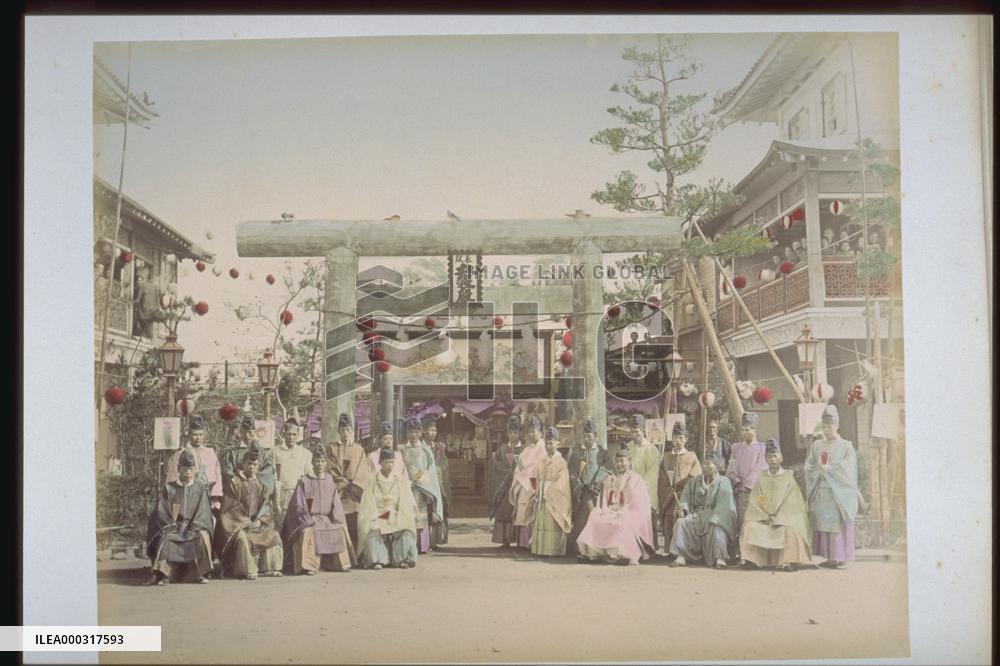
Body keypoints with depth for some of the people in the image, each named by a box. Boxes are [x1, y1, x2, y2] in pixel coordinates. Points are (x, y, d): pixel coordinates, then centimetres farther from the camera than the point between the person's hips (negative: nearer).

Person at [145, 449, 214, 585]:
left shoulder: (200, 488, 9)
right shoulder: (169, 488, 9)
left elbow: (202, 512, 1)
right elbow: (161, 512, 3)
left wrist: (192, 529, -13)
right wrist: (171, 526, -12)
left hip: (194, 526, 0)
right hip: (173, 527, 0)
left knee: (202, 537, -32)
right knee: (165, 538, -33)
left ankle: (198, 574, -23)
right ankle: (163, 574, -38)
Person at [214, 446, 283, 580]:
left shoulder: (262, 483, 15)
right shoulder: (233, 482, -1)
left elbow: (266, 506, 12)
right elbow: (231, 506, -7)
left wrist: (259, 520, -7)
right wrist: (246, 521, -14)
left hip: (258, 522, 5)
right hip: (238, 523, -5)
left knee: (273, 535, -16)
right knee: (242, 537, -33)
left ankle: (268, 568, -12)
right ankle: (247, 570, -31)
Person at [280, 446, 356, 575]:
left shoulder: (330, 481, 12)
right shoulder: (304, 481, 1)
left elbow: (336, 503, 12)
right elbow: (299, 504, -3)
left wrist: (336, 519, -3)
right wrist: (308, 520, -13)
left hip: (327, 518, 4)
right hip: (309, 518, -3)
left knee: (340, 529, -22)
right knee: (308, 532, -34)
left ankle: (341, 563, -7)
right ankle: (309, 566, -30)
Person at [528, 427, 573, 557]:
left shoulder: (561, 462, -2)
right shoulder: (541, 462, 15)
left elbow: (561, 483, -8)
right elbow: (534, 478, 14)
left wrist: (548, 492, -13)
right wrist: (537, 491, 0)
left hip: (554, 500, -6)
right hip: (541, 499, 6)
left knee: (552, 525, -8)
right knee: (540, 523, 3)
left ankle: (554, 550, -5)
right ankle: (540, 548, 6)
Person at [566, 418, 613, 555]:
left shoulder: (603, 453, 9)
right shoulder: (575, 452, 14)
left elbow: (607, 472, 1)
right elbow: (572, 472, 8)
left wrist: (594, 487, -10)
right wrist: (578, 488, -5)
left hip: (594, 491, -2)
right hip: (580, 491, 2)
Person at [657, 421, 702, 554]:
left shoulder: (692, 457, 8)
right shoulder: (666, 457, 16)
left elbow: (697, 478, 2)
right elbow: (662, 481, 14)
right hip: (668, 498, 2)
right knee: (668, 528, -4)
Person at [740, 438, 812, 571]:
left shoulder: (789, 476, 6)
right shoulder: (761, 477, 14)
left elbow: (793, 502, -2)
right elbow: (754, 502, 7)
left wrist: (777, 518, -13)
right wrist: (765, 516, -10)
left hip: (785, 516, -2)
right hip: (763, 517, 2)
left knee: (790, 530, -35)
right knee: (750, 527, -27)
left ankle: (788, 561, -32)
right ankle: (751, 559, -22)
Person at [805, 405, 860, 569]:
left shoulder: (846, 446, 1)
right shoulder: (816, 445, 12)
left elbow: (849, 470, -6)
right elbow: (809, 467, 9)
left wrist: (828, 468, -9)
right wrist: (819, 470, -10)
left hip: (838, 494, -4)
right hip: (821, 493, 4)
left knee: (838, 524, -5)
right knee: (823, 524, 1)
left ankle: (841, 558, 1)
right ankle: (830, 558, 6)